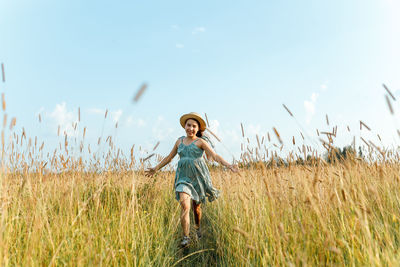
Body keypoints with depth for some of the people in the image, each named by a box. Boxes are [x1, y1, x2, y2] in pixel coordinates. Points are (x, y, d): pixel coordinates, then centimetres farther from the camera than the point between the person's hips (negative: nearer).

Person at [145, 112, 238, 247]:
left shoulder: (201, 141, -2)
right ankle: (186, 237, -8)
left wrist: (229, 165, -26)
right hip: (184, 177, 2)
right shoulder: (180, 141, 10)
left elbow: (215, 155, -11)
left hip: (198, 176, -2)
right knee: (184, 204, -17)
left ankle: (197, 228, 39)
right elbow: (169, 157, 20)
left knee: (196, 206, 10)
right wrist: (156, 169, 25)